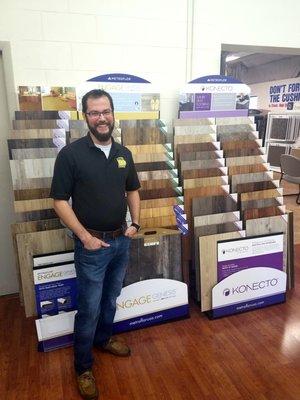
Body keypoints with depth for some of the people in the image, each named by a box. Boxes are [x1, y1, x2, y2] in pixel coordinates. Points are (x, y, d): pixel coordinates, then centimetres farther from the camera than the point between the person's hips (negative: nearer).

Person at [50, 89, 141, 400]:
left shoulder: (123, 153, 3)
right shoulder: (71, 154, -13)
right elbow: (60, 201, -12)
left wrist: (135, 222, 1)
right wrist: (85, 236, -17)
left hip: (121, 241, 5)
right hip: (92, 245, -5)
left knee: (111, 299, 22)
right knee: (89, 308, 6)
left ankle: (103, 339, 47)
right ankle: (83, 367, 28)